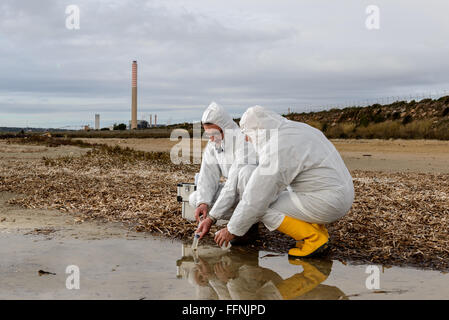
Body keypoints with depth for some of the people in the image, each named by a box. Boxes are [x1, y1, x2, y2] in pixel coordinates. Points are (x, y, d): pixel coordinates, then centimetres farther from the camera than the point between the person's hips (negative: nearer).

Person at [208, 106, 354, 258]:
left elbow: (255, 200, -16)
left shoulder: (276, 151, -19)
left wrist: (232, 230, -3)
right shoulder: (299, 128, 9)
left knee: (264, 207, -7)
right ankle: (317, 227, 15)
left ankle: (314, 237, -5)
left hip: (326, 204, -9)